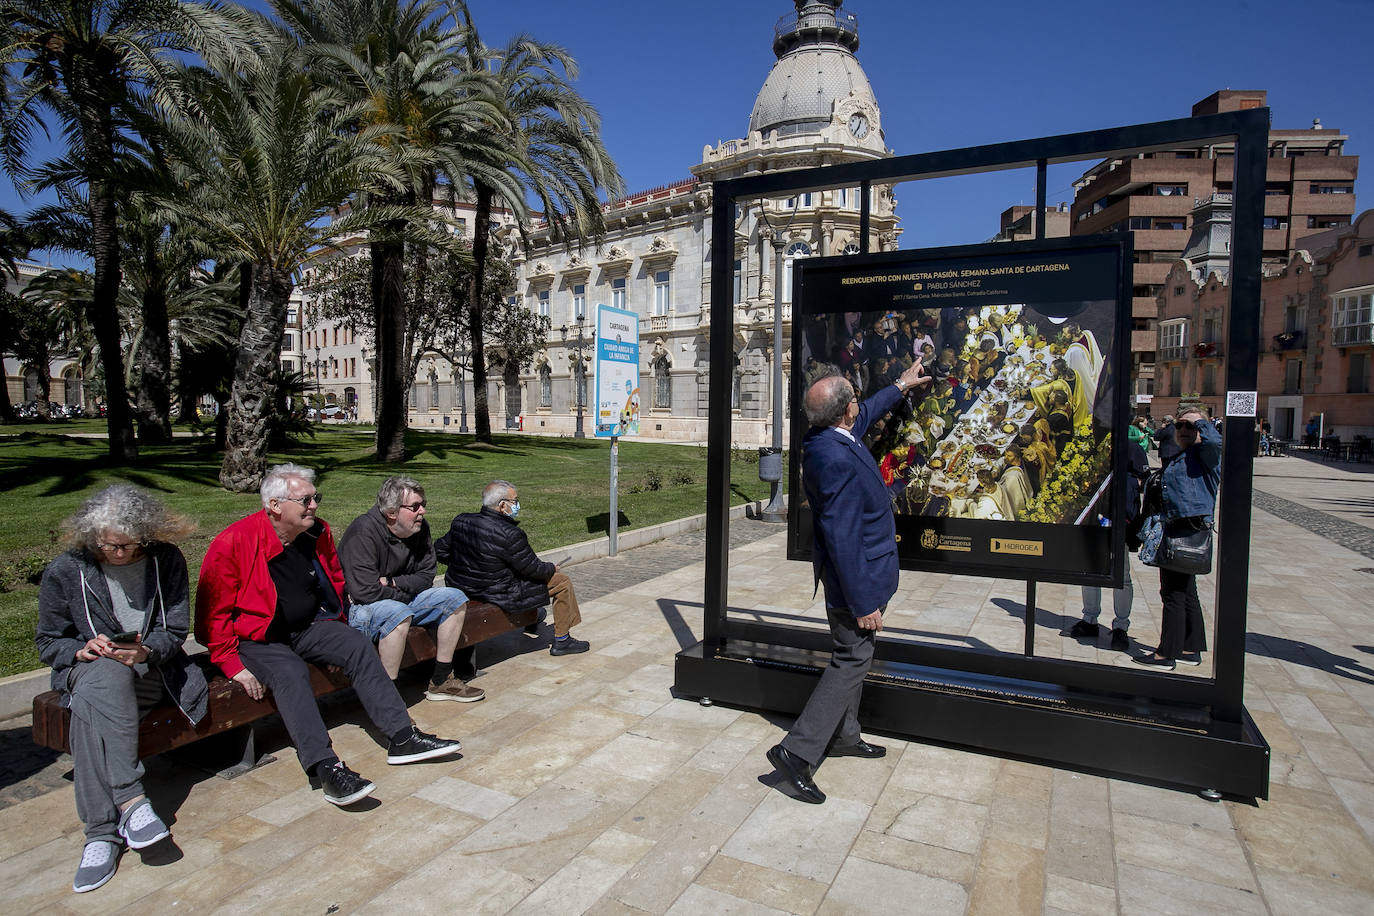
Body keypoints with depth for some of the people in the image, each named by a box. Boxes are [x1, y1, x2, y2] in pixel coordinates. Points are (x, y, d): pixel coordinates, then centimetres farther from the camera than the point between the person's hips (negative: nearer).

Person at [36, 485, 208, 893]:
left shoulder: (166, 561, -2)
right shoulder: (65, 572, 0)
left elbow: (175, 631, 0)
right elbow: (48, 643, 8)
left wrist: (146, 650, -22)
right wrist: (82, 649, -16)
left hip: (152, 670, 0)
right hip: (88, 670, 1)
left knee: (92, 702, -34)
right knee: (108, 676, -37)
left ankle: (102, 831, -32)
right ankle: (131, 800, -39)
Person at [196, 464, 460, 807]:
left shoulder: (318, 532, 1)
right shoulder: (233, 543, -18)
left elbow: (335, 582, 18)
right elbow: (214, 614, -13)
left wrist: (338, 633, 13)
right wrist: (233, 666, -18)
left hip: (307, 628, 6)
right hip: (255, 638, -5)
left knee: (359, 646, -16)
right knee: (291, 673, -33)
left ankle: (403, 738, -18)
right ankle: (326, 768, -39)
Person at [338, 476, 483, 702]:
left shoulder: (420, 528, -1)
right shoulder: (364, 532, -23)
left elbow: (425, 577, 4)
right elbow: (365, 591, -28)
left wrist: (391, 583, -14)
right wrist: (403, 593, -12)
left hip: (400, 601, 8)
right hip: (360, 609, -8)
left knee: (456, 598, -3)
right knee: (399, 613, -38)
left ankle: (441, 682, 4)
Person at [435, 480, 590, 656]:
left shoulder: (460, 521, -4)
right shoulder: (510, 535, -26)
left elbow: (440, 550, 7)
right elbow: (532, 569, -16)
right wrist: (551, 568, 5)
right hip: (499, 596, -8)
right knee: (563, 581, 5)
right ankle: (561, 641, 18)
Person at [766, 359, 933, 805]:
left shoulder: (825, 439, 0)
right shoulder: (836, 460, -30)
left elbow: (864, 416, 25)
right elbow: (842, 538, -29)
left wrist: (899, 387, 37)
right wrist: (863, 604, -23)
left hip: (858, 571, 10)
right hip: (859, 577, -10)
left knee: (852, 658, 22)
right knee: (851, 661, -1)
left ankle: (843, 737, 37)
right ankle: (798, 751, 3)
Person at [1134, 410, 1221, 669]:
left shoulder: (1203, 453, -8)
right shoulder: (1178, 458, 19)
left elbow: (1214, 441, -32)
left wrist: (1200, 420, -15)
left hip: (1189, 530, -10)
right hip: (1176, 528, 10)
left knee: (1173, 593, -4)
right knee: (1186, 592, 16)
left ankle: (1167, 654, 4)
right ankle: (1191, 649, 27)